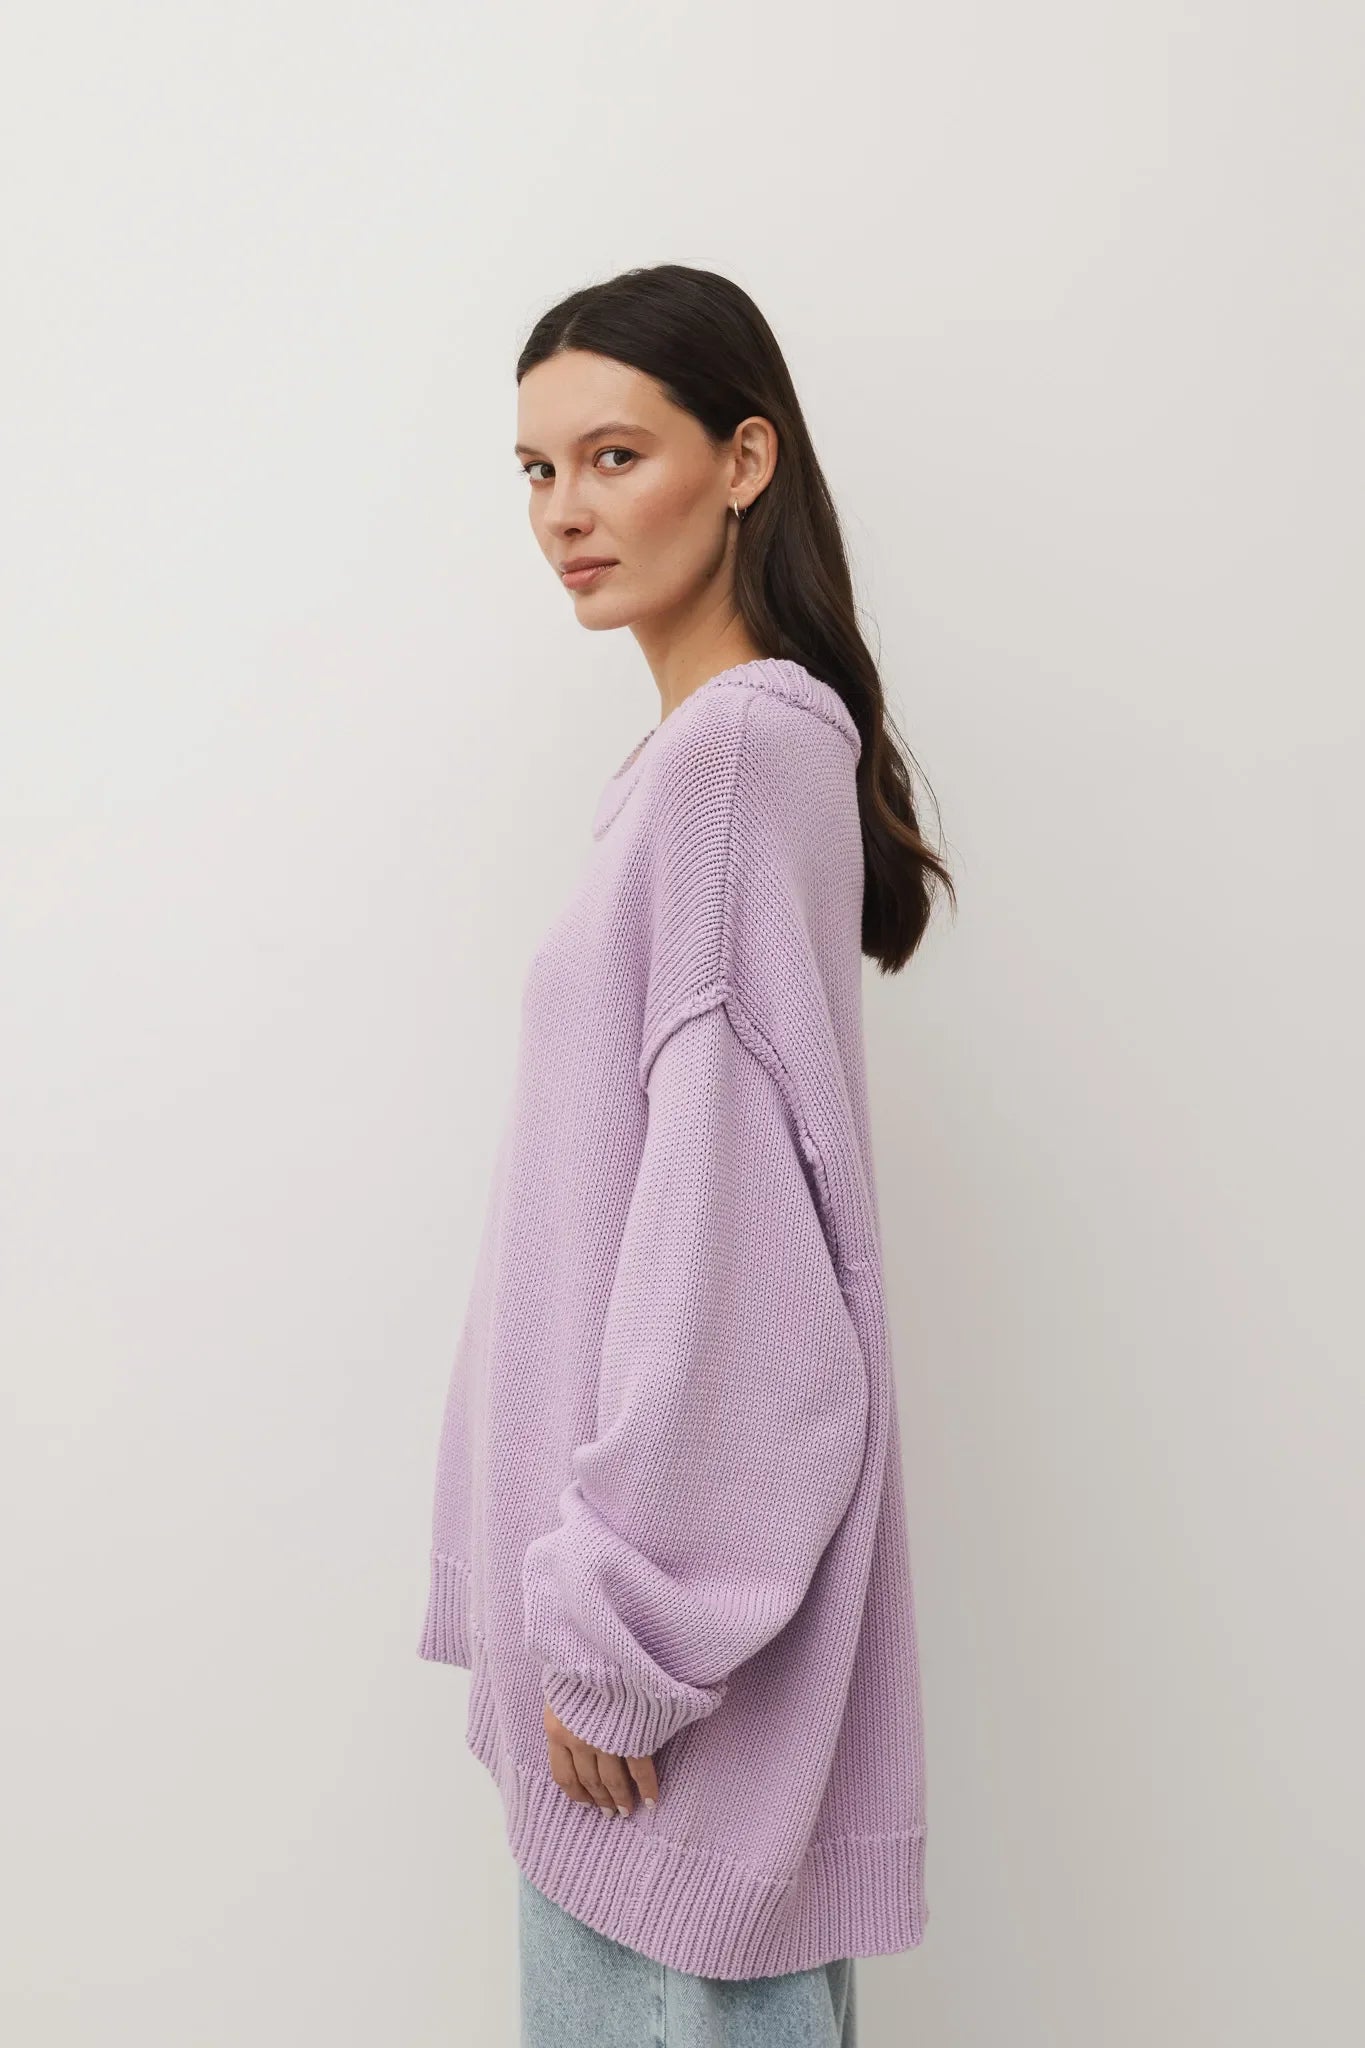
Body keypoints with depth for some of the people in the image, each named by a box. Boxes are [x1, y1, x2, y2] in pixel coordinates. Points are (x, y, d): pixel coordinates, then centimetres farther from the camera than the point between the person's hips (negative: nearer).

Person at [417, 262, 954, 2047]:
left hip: (680, 1542, -9)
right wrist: (583, 1589, 17)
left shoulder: (736, 745, -15)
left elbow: (720, 1200, -20)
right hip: (646, 1530, 9)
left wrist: (619, 1620, -17)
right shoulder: (716, 747, 14)